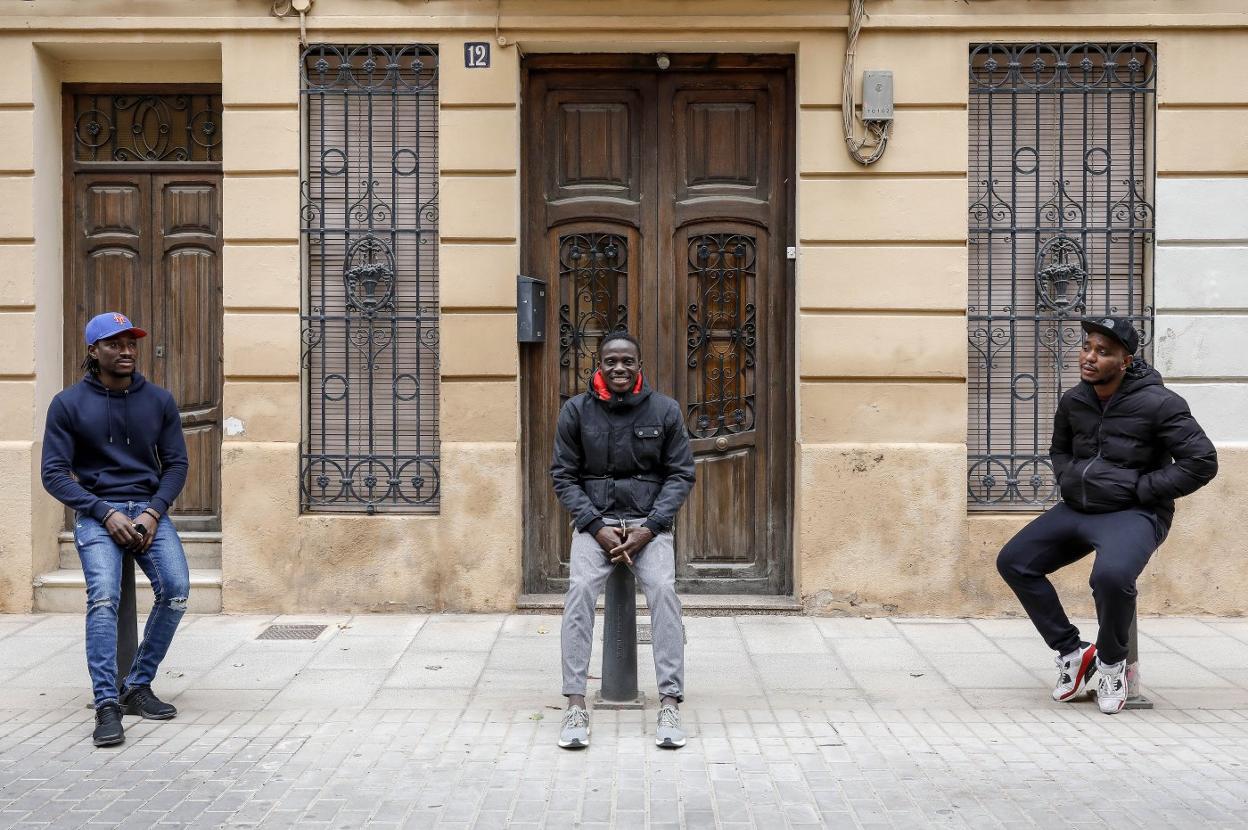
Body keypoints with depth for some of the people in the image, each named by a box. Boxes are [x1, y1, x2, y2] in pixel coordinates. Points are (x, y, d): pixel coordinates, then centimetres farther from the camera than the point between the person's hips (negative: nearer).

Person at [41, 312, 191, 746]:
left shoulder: (159, 400, 7)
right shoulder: (69, 404, 0)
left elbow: (176, 463, 9)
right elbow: (54, 473, -2)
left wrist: (153, 512, -8)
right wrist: (106, 514, -13)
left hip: (149, 510, 2)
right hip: (97, 512, -2)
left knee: (176, 588, -19)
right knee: (104, 597, -24)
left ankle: (137, 687, -2)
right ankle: (107, 707, -24)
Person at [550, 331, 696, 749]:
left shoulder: (665, 410, 2)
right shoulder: (576, 411, 1)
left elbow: (680, 474, 4)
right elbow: (564, 476, 4)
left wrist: (649, 528, -9)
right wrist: (598, 528, -10)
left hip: (649, 521, 0)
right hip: (594, 520, 0)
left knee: (663, 589, -24)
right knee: (580, 589, -24)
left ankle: (670, 704, -19)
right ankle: (575, 705, -21)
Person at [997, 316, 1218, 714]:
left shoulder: (1158, 403, -12)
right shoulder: (1073, 401, 6)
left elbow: (1202, 462, -12)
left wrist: (1140, 489, -13)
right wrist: (1068, 478, 5)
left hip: (1133, 514, -7)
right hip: (1077, 509, 7)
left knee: (1112, 575, -36)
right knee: (1012, 561, -5)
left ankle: (1111, 660, -4)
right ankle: (1072, 651, 7)